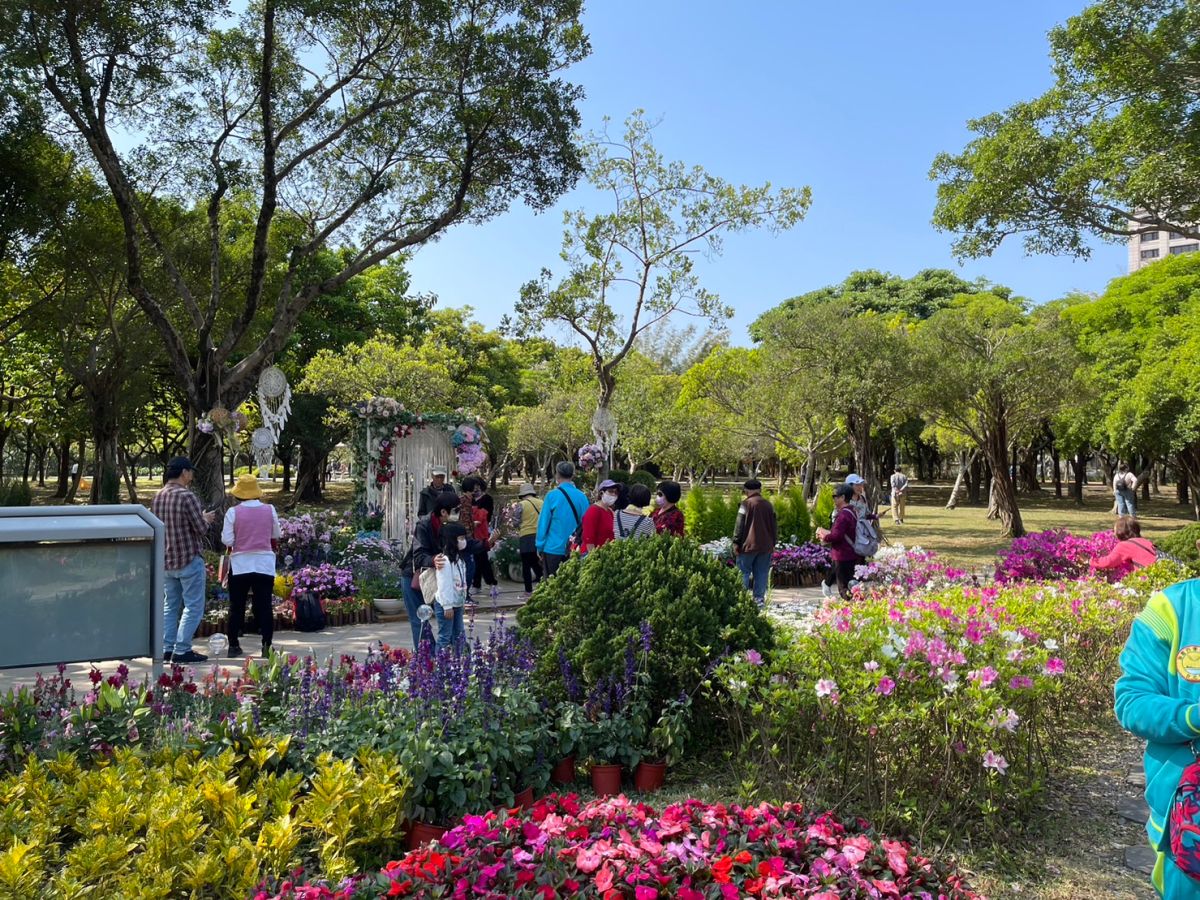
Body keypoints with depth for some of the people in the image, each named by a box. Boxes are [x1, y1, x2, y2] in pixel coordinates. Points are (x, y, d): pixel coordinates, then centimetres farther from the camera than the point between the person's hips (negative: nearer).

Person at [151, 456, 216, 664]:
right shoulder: (187, 497, -17)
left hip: (166, 561, 8)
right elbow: (201, 529, -17)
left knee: (170, 605, 15)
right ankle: (182, 650, -2)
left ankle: (167, 648, 15)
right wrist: (207, 519, 6)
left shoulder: (157, 498, 7)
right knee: (193, 606, 0)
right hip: (189, 559, -7)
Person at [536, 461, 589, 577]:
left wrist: (540, 547, 2)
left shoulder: (552, 496, -9)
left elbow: (543, 522, -7)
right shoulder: (582, 496, -2)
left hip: (553, 549, -3)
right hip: (575, 550, 3)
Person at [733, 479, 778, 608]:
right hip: (766, 546, 4)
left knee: (744, 573, 3)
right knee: (761, 573, 7)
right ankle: (759, 599, 5)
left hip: (748, 545, -4)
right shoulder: (768, 504, 9)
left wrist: (736, 543, -4)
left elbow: (739, 525, -9)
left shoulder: (746, 504, -7)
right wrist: (773, 543, 22)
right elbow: (773, 526, 15)